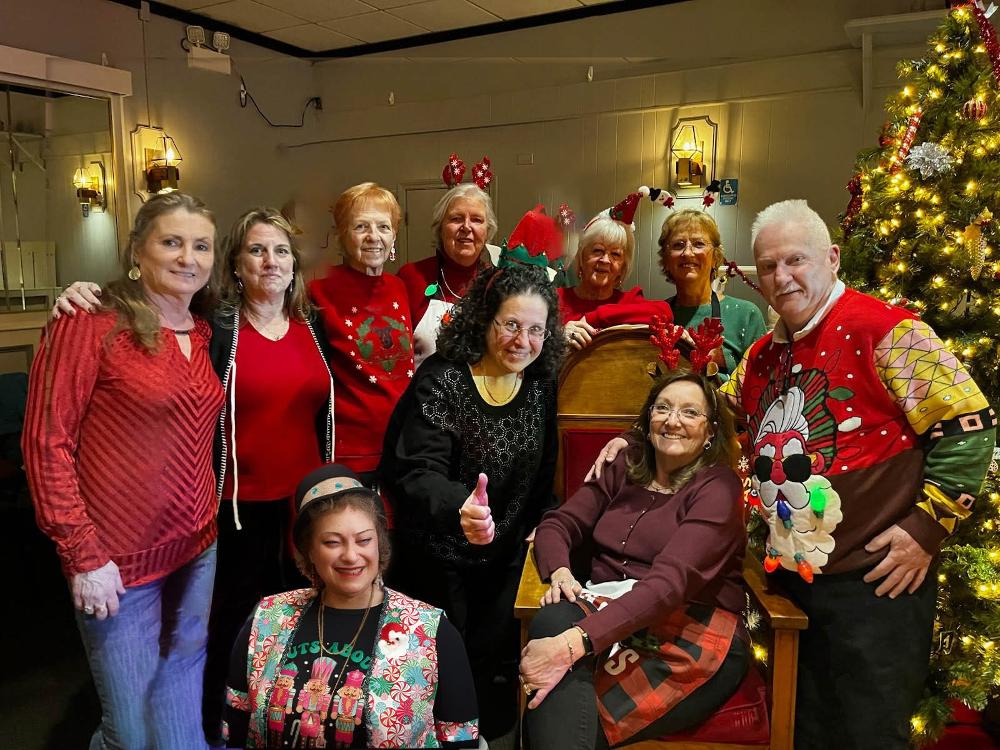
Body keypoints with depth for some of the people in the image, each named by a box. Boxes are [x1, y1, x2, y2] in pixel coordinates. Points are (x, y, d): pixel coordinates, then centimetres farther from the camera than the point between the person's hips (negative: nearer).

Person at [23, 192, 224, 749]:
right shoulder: (91, 324, -12)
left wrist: (208, 523, 6)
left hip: (198, 550, 6)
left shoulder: (204, 332, 7)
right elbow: (47, 443, -13)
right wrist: (83, 554, -14)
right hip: (118, 559, -6)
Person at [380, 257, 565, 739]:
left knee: (493, 662, 16)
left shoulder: (541, 387, -4)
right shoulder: (440, 380, -20)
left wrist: (536, 527, 2)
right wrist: (458, 508, -48)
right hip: (438, 559, -4)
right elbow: (418, 473, -30)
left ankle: (487, 734, 42)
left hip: (505, 558, 4)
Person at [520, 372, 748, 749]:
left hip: (692, 636, -5)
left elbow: (671, 581, -20)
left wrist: (575, 642, -34)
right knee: (552, 621, -32)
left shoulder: (718, 487, -5)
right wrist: (559, 571, -15)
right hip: (607, 613, 5)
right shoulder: (625, 469, 14)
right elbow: (558, 523, 13)